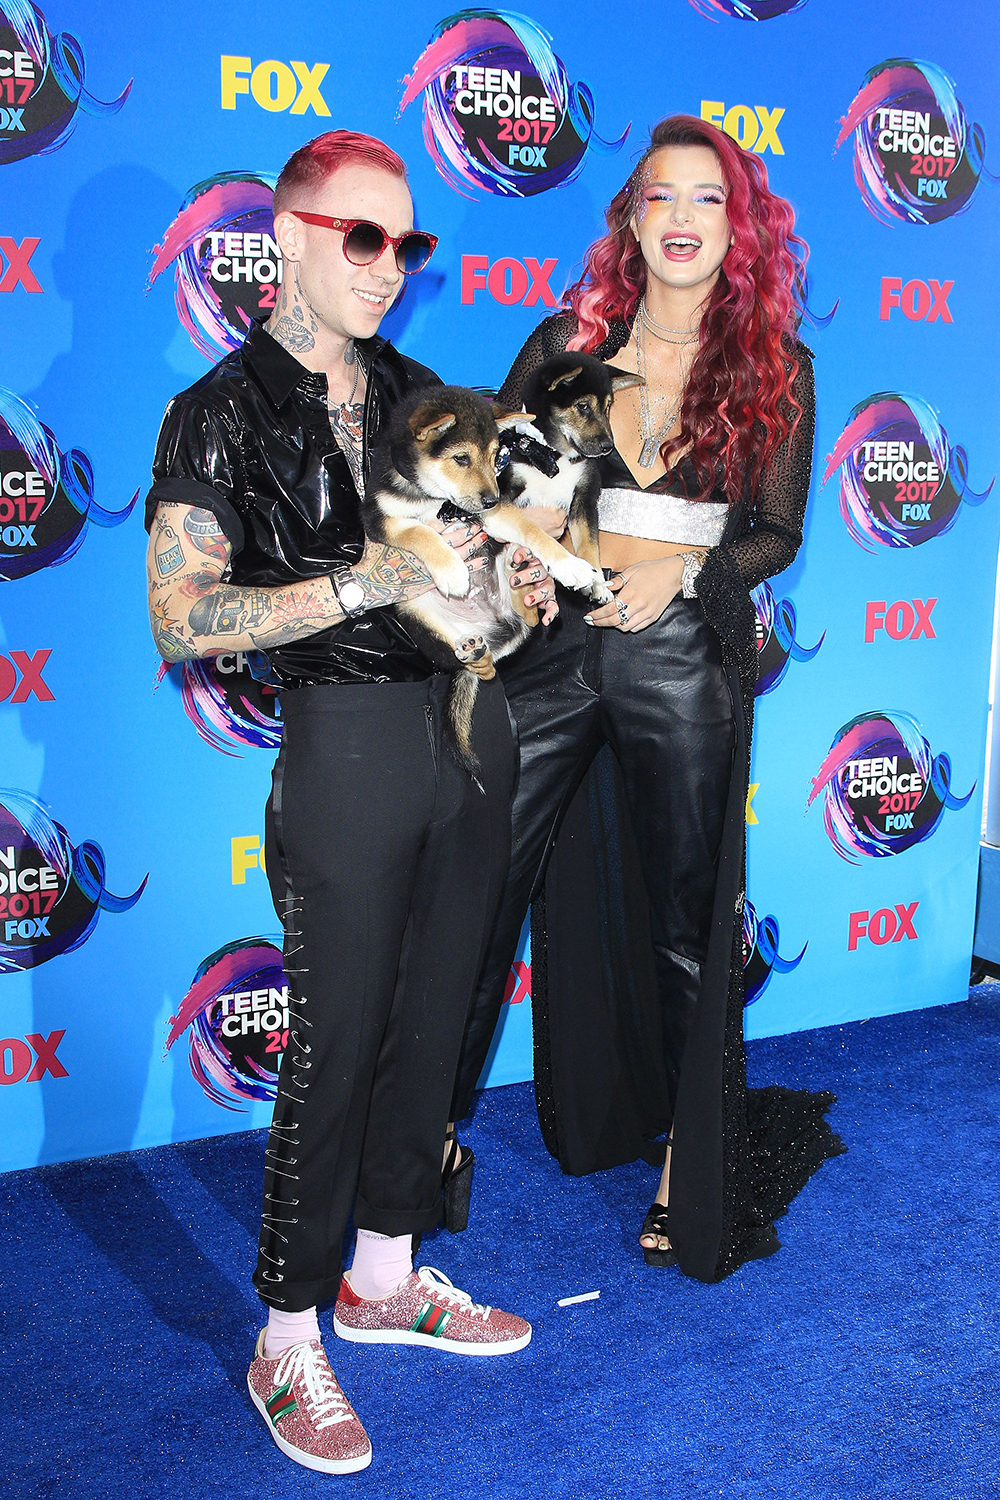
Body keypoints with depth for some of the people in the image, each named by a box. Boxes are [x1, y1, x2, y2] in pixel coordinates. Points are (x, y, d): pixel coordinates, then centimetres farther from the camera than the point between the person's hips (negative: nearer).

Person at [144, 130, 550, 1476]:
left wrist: (509, 580, 2)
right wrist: (363, 584, -22)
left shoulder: (416, 392, 12)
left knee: (435, 1015, 13)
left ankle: (385, 1274, 32)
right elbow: (181, 617, -14)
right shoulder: (221, 415, -6)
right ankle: (289, 1345, 16)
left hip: (472, 719, 6)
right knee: (338, 1040, -1)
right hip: (350, 742, -6)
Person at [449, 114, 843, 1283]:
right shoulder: (568, 342, 6)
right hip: (554, 637, 1)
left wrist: (683, 569, -12)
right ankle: (427, 1124, 21)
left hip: (685, 658, -1)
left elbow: (778, 532, 6)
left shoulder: (773, 367, 4)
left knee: (685, 910, 8)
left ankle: (691, 1149, 26)